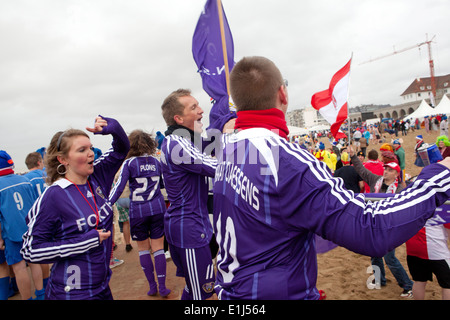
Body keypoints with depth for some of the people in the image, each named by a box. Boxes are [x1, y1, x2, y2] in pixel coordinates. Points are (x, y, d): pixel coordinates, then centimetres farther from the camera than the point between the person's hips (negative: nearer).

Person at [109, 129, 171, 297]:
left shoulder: (129, 163, -6)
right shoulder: (156, 162, 5)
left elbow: (119, 187, -13)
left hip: (138, 211, -2)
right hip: (157, 208, 2)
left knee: (143, 248, 13)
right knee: (158, 248, 7)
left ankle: (152, 285, 16)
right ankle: (162, 287, 8)